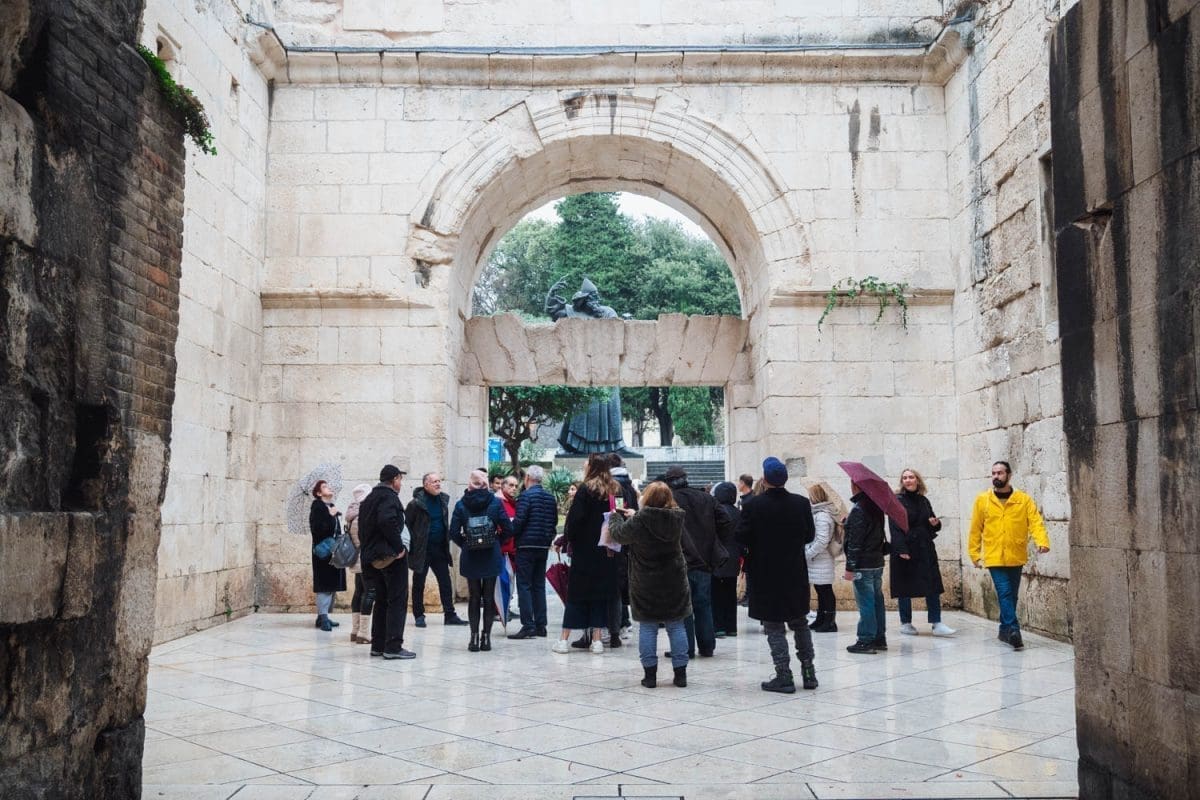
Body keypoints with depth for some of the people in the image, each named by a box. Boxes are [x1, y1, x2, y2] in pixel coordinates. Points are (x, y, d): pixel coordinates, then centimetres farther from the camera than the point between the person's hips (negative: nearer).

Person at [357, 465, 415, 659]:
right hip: (392, 556, -9)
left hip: (375, 556, 9)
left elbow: (362, 528, 15)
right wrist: (399, 546, -20)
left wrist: (369, 548, 12)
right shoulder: (389, 496, -11)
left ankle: (378, 645, 18)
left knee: (382, 600, 15)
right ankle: (393, 647, -7)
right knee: (398, 601, -5)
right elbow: (387, 521, -28)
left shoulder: (369, 499, 17)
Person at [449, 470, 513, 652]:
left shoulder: (461, 504, -3)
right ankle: (486, 636, 7)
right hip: (491, 557, -1)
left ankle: (474, 637, 7)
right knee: (489, 597, 7)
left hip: (470, 558, 1)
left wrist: (465, 544, 10)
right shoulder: (495, 502, -4)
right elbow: (508, 530, -5)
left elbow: (454, 532, -6)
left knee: (474, 597, 9)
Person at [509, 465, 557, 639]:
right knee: (539, 585, 12)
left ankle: (528, 626, -8)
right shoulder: (550, 497, 10)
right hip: (543, 546, 7)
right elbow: (555, 521, 12)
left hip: (526, 545, -7)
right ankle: (540, 625, 13)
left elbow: (519, 520, -17)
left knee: (524, 585, -3)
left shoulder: (526, 495, -11)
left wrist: (511, 534, -2)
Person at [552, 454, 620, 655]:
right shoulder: (616, 490, 3)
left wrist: (569, 540, -1)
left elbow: (575, 519, -14)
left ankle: (564, 639, 6)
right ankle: (597, 640, 8)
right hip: (607, 553, 4)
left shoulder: (586, 490, -11)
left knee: (576, 594, 4)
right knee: (601, 594, 10)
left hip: (585, 550, -4)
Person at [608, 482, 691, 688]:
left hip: (646, 584, -3)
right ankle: (680, 673, 14)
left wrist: (616, 517, 20)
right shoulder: (676, 519, -3)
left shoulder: (639, 522, -15)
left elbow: (619, 534, 0)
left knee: (647, 628, 6)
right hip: (674, 583, 3)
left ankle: (650, 674, 8)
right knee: (676, 627, 10)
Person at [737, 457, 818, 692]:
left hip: (765, 574, -3)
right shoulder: (802, 503, -5)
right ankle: (808, 672, 23)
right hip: (796, 573, 4)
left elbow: (742, 537, -11)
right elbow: (809, 535, 3)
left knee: (774, 627, 4)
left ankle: (784, 677, 3)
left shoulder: (753, 505, -14)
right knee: (800, 623, 19)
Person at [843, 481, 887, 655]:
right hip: (878, 562, 9)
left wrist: (850, 567, -17)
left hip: (863, 565, -9)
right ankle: (879, 638, 19)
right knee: (877, 601, 13)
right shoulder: (876, 506, 9)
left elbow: (854, 541, -19)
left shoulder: (858, 509, -17)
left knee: (866, 603, -5)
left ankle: (866, 641, -3)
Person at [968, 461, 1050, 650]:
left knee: (1011, 595, 12)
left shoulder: (1024, 500, 1)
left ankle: (1005, 630, 27)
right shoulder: (982, 500, 1)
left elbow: (1036, 522, -10)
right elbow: (975, 529, 5)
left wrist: (1042, 541, -27)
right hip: (994, 557, -2)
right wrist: (974, 554, 3)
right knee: (1005, 594, -11)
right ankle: (1013, 630, -14)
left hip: (1016, 557, 2)